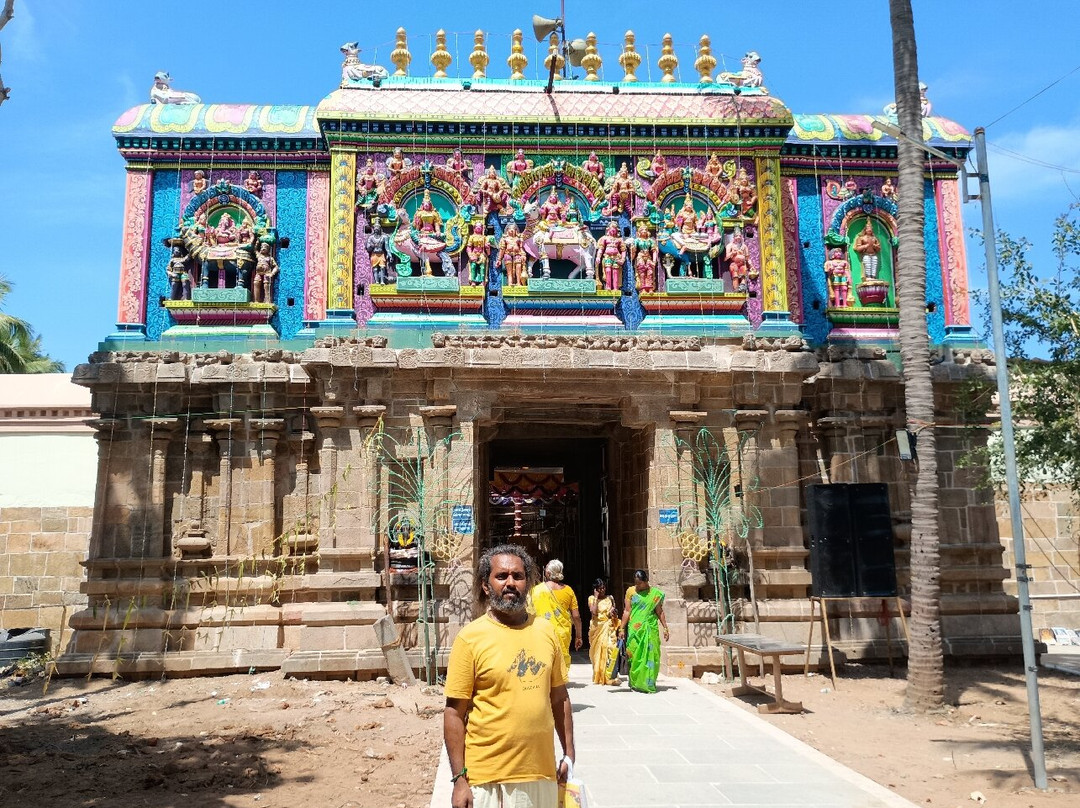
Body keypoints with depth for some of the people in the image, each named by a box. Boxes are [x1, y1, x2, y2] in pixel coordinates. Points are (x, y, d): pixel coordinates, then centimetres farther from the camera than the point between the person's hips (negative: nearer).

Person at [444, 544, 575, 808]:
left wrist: (569, 754, 11)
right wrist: (459, 778, -10)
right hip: (488, 778, -4)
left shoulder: (545, 631, 4)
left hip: (542, 774, 4)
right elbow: (455, 712, -8)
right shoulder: (471, 637, -8)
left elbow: (559, 698, 12)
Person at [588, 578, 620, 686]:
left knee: (610, 649, -14)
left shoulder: (610, 598, 10)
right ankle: (598, 677, 12)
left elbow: (615, 614, 16)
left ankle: (610, 677, -15)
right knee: (597, 651, 0)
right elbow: (593, 611, -13)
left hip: (609, 628, 1)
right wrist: (596, 597, -9)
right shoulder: (592, 598, 3)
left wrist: (615, 613, -7)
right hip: (597, 628, -1)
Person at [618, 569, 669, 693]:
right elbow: (627, 611, 5)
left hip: (650, 629, 0)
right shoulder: (631, 591, 4)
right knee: (635, 655, 1)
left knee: (650, 655, -2)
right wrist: (622, 628, 2)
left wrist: (665, 628, 2)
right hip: (634, 629, 0)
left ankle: (648, 683, 4)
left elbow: (659, 612, 7)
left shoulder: (655, 593, 2)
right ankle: (635, 683, 9)